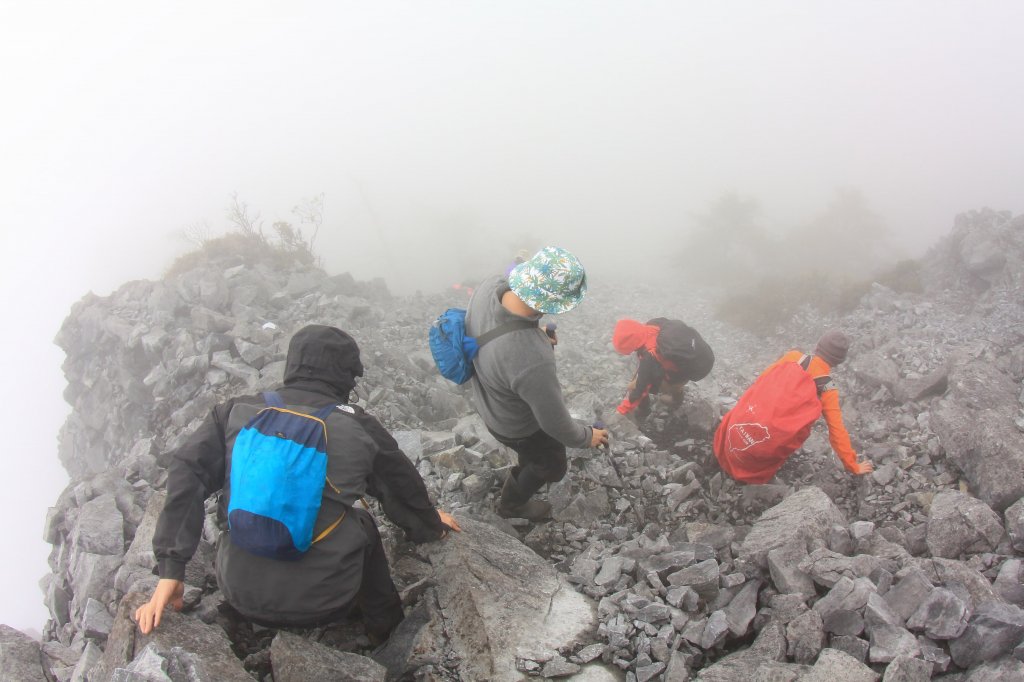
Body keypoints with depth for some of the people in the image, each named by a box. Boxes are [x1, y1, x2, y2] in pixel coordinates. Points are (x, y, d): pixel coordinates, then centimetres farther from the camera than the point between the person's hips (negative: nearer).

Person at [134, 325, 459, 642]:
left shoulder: (236, 412, 1)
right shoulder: (359, 427, -2)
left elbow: (187, 473, -8)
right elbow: (404, 488, 13)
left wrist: (170, 569, -6)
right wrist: (431, 525, 34)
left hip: (243, 596, 2)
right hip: (325, 604, -1)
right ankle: (385, 627, 39)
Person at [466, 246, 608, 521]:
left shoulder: (490, 285, -28)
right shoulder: (533, 361, -48)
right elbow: (556, 424, -29)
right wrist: (587, 436, -9)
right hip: (517, 426, -6)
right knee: (552, 467, 28)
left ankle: (526, 470, 68)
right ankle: (512, 504, 54)